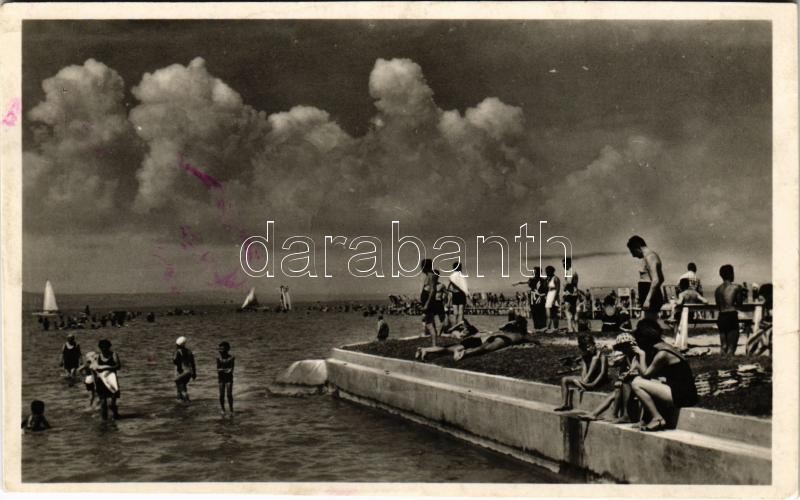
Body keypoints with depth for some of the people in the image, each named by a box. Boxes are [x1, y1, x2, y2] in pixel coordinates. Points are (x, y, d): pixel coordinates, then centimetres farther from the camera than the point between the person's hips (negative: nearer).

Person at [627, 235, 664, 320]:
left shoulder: (649, 257, -13)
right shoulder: (652, 255, 18)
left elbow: (655, 281, -23)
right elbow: (661, 279, 26)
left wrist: (648, 299, -27)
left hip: (651, 298, -10)